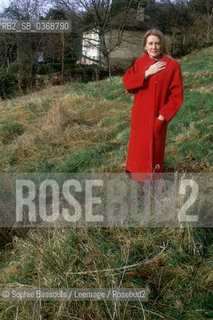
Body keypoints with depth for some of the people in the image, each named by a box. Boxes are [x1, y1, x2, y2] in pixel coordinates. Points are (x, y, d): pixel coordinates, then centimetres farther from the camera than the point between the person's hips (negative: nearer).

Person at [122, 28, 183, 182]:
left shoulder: (172, 65, -8)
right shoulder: (140, 63, 4)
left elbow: (177, 96, -10)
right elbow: (127, 82, -9)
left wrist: (163, 115, -17)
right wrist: (147, 73, -18)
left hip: (157, 117, -3)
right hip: (139, 116, 4)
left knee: (155, 147, 6)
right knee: (138, 144, 16)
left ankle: (153, 178, 27)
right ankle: (135, 171, 38)